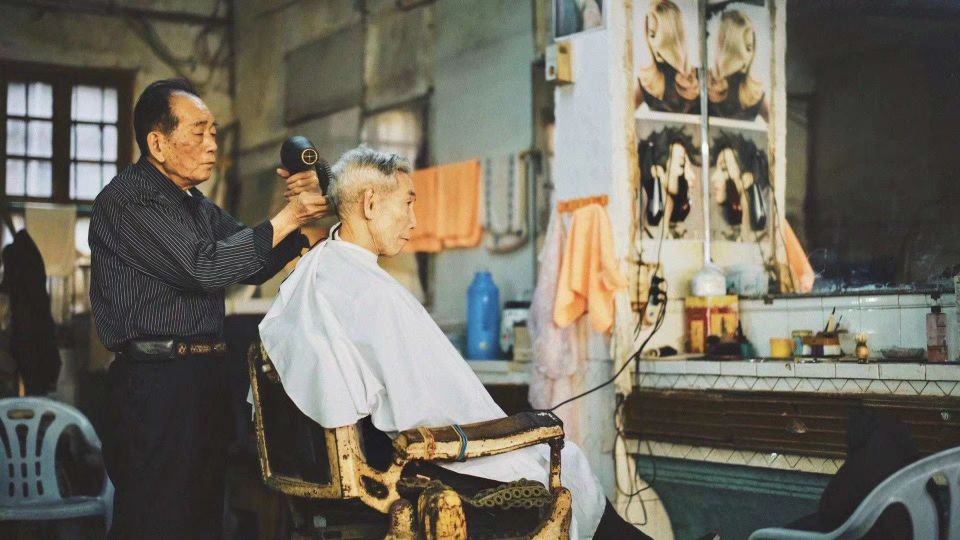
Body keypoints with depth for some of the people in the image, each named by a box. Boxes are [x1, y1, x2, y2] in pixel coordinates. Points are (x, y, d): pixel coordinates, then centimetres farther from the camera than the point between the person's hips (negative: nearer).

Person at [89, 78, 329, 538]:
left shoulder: (197, 205, 19)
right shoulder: (128, 199, -9)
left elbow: (253, 267, 19)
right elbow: (203, 267, -19)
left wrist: (298, 213, 2)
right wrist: (287, 219, -13)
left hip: (203, 379, 9)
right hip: (156, 383, -9)